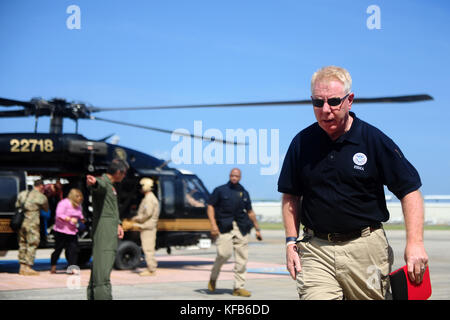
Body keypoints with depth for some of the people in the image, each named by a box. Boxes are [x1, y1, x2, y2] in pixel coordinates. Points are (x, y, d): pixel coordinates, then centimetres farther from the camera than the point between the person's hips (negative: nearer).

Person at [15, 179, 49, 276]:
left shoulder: (22, 194, 12)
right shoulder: (41, 197, -4)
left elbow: (17, 206, 13)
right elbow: (46, 209, 10)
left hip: (21, 223, 6)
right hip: (32, 223, -6)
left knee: (22, 244, 13)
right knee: (32, 245, -1)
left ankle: (22, 267, 16)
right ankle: (28, 268, -3)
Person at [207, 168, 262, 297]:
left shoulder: (244, 193, 19)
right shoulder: (220, 190, 8)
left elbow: (250, 212, 25)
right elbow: (210, 206, 2)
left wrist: (257, 229, 24)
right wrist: (213, 224, -11)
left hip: (241, 229, 4)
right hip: (224, 227, -4)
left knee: (242, 258, -2)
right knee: (224, 253, -19)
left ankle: (238, 287, 5)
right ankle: (213, 277, 6)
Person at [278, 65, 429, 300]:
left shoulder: (374, 140, -3)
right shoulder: (301, 142, 6)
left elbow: (410, 191, -2)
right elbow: (291, 196, 16)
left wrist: (414, 243, -12)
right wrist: (291, 242, 6)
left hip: (366, 248, -1)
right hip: (315, 250, 1)